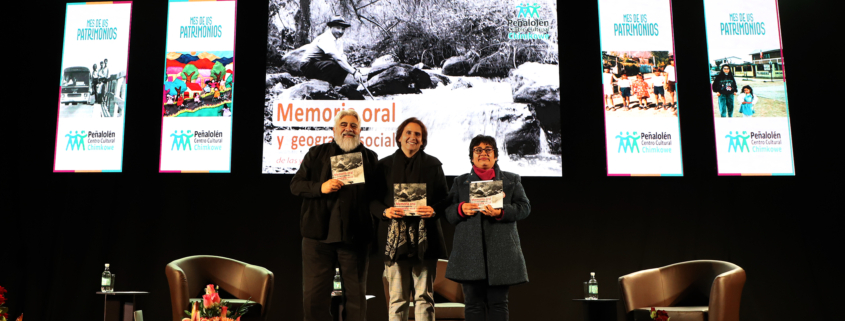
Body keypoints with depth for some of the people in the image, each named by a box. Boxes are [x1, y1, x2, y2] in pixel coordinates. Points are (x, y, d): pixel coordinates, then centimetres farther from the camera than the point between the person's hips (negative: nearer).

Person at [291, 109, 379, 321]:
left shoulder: (370, 158, 12)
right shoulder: (316, 154, 11)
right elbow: (296, 185, 7)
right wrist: (320, 187, -12)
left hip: (355, 237, 0)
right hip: (319, 234, 0)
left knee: (356, 294, 7)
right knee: (314, 295, 1)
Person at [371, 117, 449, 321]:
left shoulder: (433, 165, 12)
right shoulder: (385, 165, 11)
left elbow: (446, 198, 10)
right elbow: (372, 200, 9)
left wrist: (434, 210, -11)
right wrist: (385, 211, -11)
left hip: (425, 238, 0)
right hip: (396, 237, 0)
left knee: (424, 296, 0)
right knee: (397, 298, -1)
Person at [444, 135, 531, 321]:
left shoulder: (512, 180, 16)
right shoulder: (460, 182, 19)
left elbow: (524, 208, 4)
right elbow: (448, 213, 11)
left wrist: (501, 212, -13)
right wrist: (461, 209, -12)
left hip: (500, 250, 0)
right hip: (471, 250, 1)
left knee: (498, 302, 1)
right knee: (473, 303, -1)